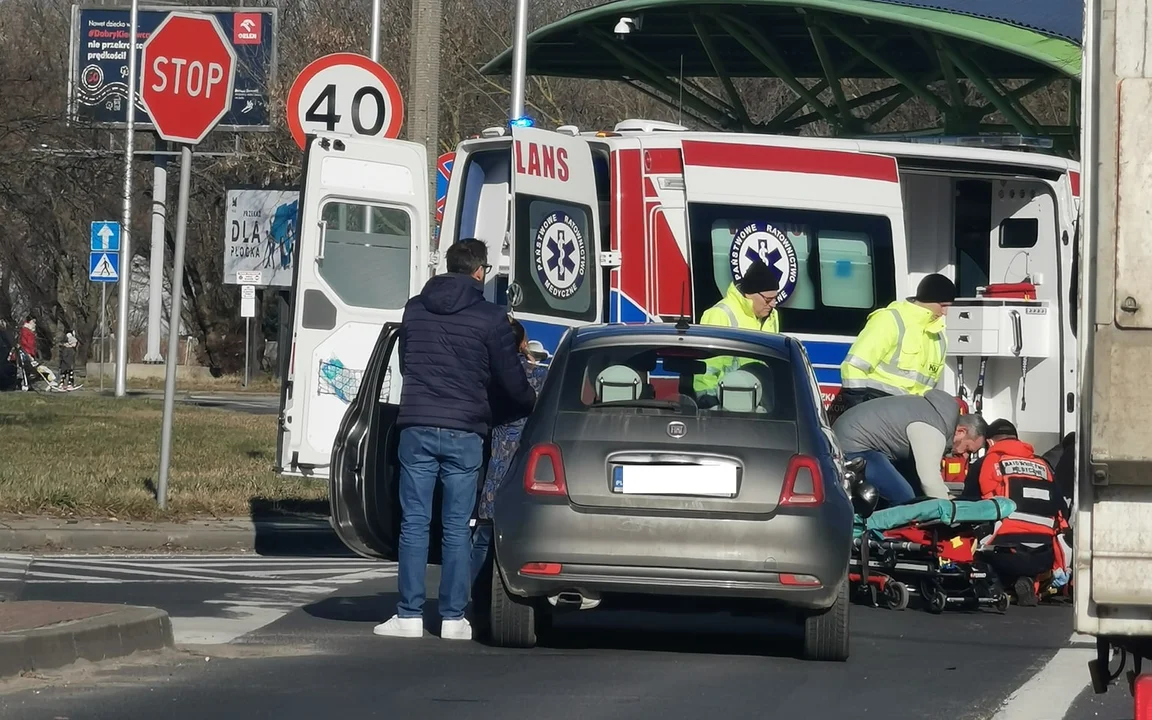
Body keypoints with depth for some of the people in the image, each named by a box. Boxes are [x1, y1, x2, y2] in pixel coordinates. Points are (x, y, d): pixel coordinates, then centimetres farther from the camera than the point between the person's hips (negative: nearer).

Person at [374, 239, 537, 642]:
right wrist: (530, 406, 24)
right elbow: (511, 382, 3)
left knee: (414, 523, 4)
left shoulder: (414, 309, 9)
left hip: (416, 427, 2)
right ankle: (453, 617, 3)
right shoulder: (490, 318, -2)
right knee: (457, 528, 3)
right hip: (464, 431, -2)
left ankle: (409, 615, 1)